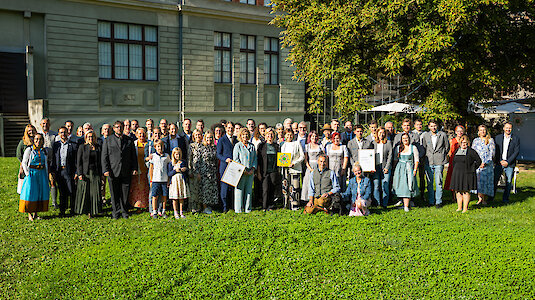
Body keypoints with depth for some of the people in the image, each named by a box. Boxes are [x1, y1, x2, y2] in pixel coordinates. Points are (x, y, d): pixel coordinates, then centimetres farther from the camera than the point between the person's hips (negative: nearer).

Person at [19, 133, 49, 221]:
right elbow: (24, 163, -4)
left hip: (42, 174, 4)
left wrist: (46, 176, 11)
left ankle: (35, 213, 14)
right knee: (30, 193, -4)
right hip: (32, 173, -4)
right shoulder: (29, 150, -2)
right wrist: (27, 174, -11)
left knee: (41, 192, 3)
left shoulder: (44, 151, 11)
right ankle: (29, 214, 5)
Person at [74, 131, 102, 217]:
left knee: (95, 192, -2)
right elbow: (78, 161, 0)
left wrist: (101, 173, 6)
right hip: (85, 173, -2)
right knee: (85, 192, 0)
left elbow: (101, 161, 12)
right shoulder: (82, 147, 3)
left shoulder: (98, 147, 10)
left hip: (95, 173, 2)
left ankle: (93, 211, 6)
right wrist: (80, 173, -9)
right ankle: (85, 210, 11)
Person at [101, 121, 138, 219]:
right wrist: (106, 170, -7)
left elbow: (134, 156, 13)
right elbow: (104, 156, 2)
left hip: (126, 172, 1)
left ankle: (124, 211, 17)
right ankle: (116, 212, 15)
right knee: (114, 194, 4)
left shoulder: (129, 140, 12)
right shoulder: (108, 140, 7)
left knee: (125, 193, 5)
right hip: (113, 171, -1)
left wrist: (134, 168, 4)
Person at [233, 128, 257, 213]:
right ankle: (238, 209, 4)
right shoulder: (238, 146, 0)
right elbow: (235, 159, -5)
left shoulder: (252, 146, 14)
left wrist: (253, 169, -3)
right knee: (239, 189, -2)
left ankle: (248, 208, 13)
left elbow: (255, 158, 12)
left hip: (250, 172, 4)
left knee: (249, 190, 6)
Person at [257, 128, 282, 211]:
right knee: (265, 189, -4)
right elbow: (258, 159, 2)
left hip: (274, 171, 2)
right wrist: (258, 172, -3)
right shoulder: (261, 145, 3)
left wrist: (279, 170, 7)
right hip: (265, 171, -2)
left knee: (273, 190, 2)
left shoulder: (277, 146, 11)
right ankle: (264, 207, 7)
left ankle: (270, 206, 13)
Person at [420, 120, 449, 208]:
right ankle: (431, 201, 15)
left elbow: (447, 147, 14)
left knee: (438, 182, -3)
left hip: (439, 162, -2)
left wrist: (442, 155, 14)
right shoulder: (425, 135, 7)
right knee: (429, 183, 6)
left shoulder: (443, 135, 3)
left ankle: (438, 201, 6)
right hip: (428, 161, 2)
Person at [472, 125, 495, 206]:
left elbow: (492, 153, 0)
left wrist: (485, 163, -12)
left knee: (486, 180, -4)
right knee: (478, 180, -11)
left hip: (487, 164, -2)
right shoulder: (475, 141, 15)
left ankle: (484, 199, 2)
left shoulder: (490, 141, 7)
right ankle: (480, 198, -14)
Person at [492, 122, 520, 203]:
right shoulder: (498, 137, 7)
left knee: (508, 182, 2)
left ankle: (505, 199, 13)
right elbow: (495, 150, 5)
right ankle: (491, 197, 10)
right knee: (494, 180, 0)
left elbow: (516, 151, -3)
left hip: (510, 163, -1)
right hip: (499, 162, 1)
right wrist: (500, 161, -7)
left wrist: (508, 162, -10)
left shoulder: (516, 139, 2)